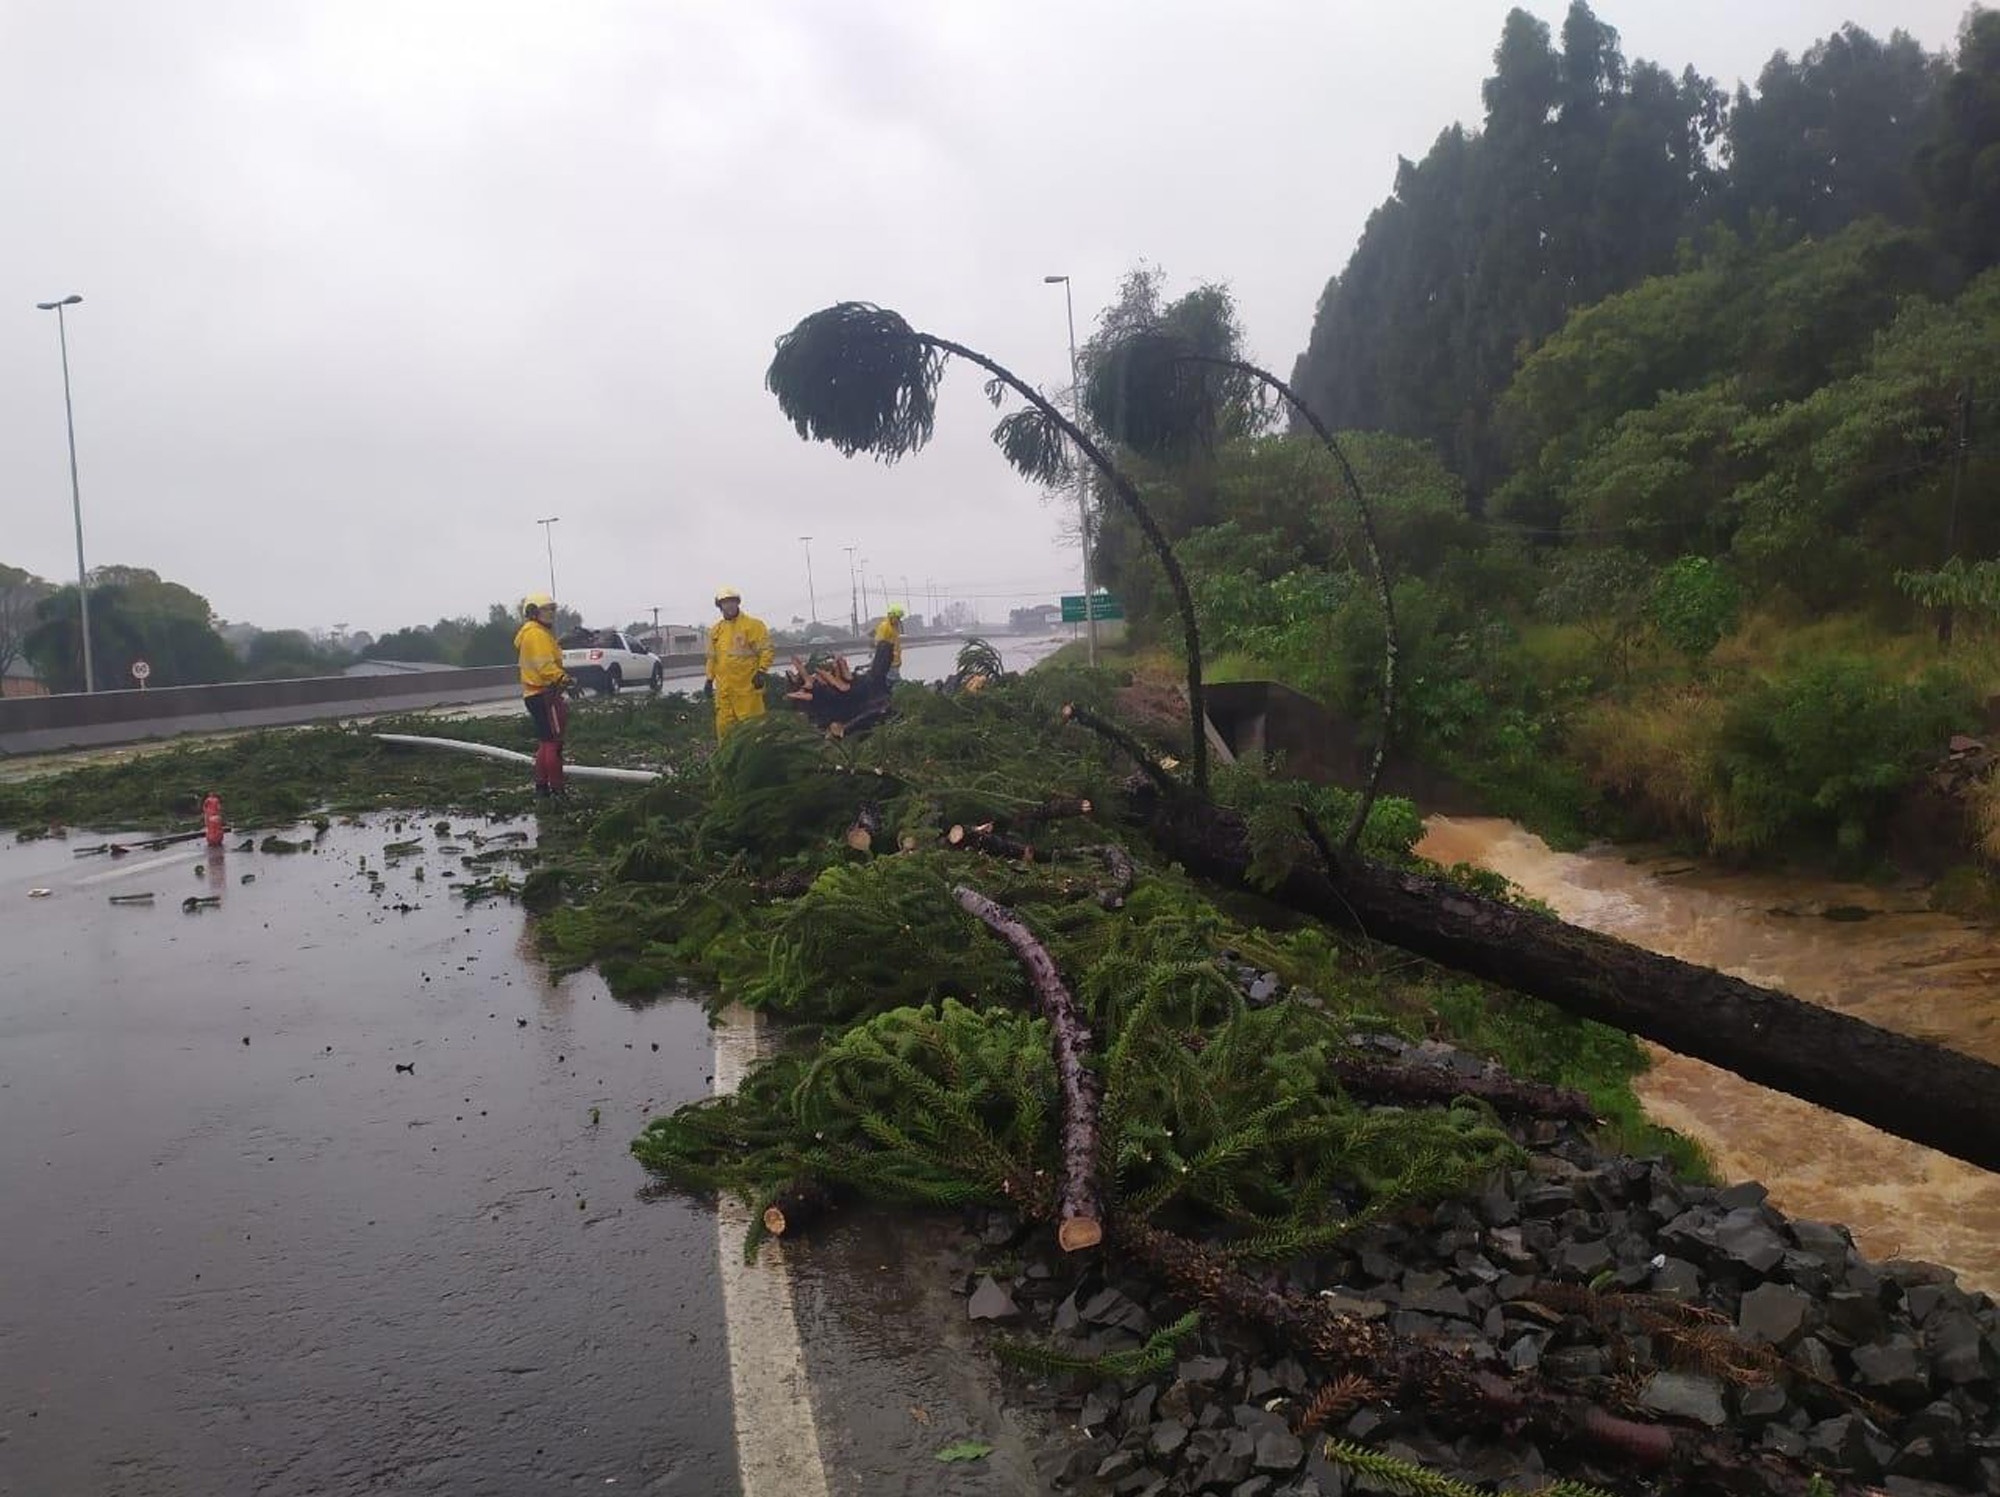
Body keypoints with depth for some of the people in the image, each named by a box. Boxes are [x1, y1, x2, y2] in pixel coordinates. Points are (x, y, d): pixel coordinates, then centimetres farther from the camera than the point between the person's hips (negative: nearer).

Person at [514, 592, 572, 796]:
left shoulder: (533, 633, 20)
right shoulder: (537, 634, -13)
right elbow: (546, 666, -24)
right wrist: (564, 679, -29)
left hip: (535, 693, 11)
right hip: (543, 693, -11)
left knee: (546, 741, 18)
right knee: (553, 742, -9)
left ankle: (541, 785, 23)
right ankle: (556, 788, -8)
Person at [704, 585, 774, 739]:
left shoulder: (753, 625, -3)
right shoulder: (716, 630, 15)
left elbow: (767, 650, -6)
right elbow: (712, 657, 23)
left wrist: (761, 672, -15)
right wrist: (710, 679, 18)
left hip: (747, 686, -6)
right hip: (724, 689, 6)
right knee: (724, 726, 9)